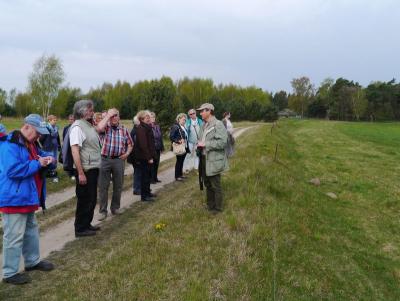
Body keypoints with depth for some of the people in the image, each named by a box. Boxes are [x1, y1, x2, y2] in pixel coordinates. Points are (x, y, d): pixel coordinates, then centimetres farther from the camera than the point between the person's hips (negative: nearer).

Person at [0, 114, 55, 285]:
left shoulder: (31, 143, 11)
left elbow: (41, 155, 21)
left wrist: (48, 159, -4)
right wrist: (37, 164, -26)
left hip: (27, 197, 10)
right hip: (14, 199, -10)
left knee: (31, 230, 21)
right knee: (14, 236, -2)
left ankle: (33, 261, 36)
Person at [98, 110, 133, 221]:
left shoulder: (124, 129, 7)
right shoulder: (105, 127, 0)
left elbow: (130, 144, 15)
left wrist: (127, 153, -2)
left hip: (119, 160, 2)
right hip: (105, 159, -2)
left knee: (118, 186, 10)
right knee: (103, 186, 2)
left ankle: (115, 208, 26)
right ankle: (103, 211, 12)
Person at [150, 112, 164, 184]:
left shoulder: (157, 126, 11)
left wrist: (162, 147, 13)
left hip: (157, 148, 6)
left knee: (156, 163, 12)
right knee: (151, 163, 0)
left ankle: (155, 178, 23)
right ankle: (151, 178, 10)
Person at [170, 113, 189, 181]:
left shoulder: (183, 127, 13)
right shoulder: (175, 127, -12)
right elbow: (171, 137, -18)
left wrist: (187, 146, 11)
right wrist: (178, 141, -23)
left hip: (184, 147, 8)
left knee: (182, 161, 15)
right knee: (179, 161, 0)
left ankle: (180, 174, 26)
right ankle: (177, 176, 9)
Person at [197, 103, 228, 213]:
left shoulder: (218, 124, -14)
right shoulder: (204, 125, 13)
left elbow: (222, 142, -23)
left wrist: (205, 144, -21)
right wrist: (200, 144, 7)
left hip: (214, 160, -9)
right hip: (204, 159, 9)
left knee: (216, 186, 3)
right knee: (208, 184, 19)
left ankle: (217, 208, 17)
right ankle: (210, 205, 34)